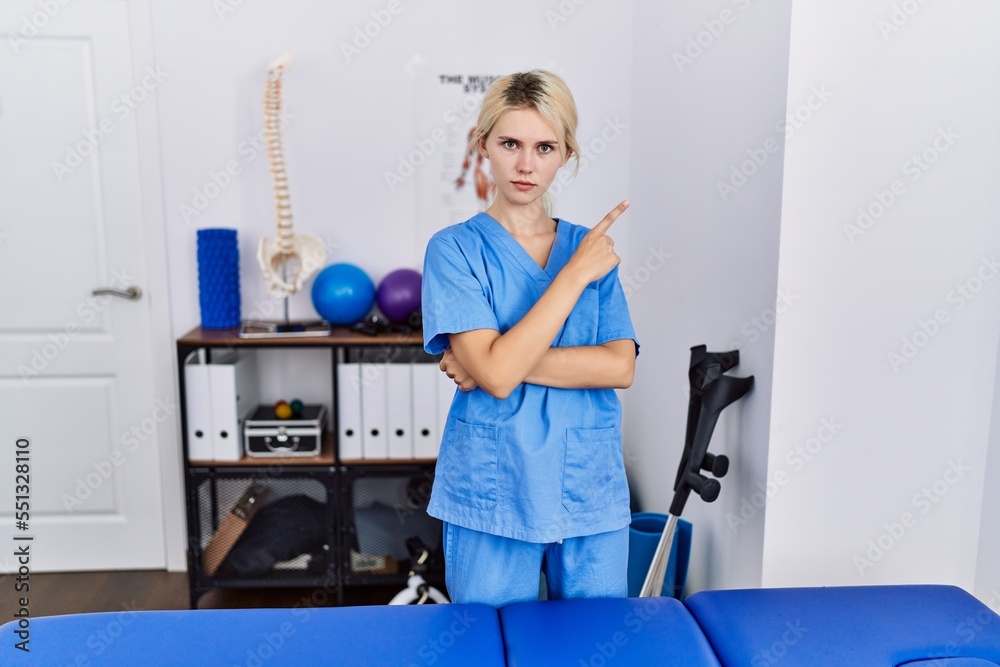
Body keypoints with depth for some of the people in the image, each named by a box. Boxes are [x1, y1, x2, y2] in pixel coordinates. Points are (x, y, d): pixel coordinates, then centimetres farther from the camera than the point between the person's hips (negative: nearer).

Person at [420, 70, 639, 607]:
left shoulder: (592, 248, 5)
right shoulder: (455, 249, -6)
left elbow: (620, 367, -7)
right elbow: (496, 374, -19)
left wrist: (509, 362, -16)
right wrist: (576, 275, -15)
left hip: (592, 495, 3)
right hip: (491, 497, -3)